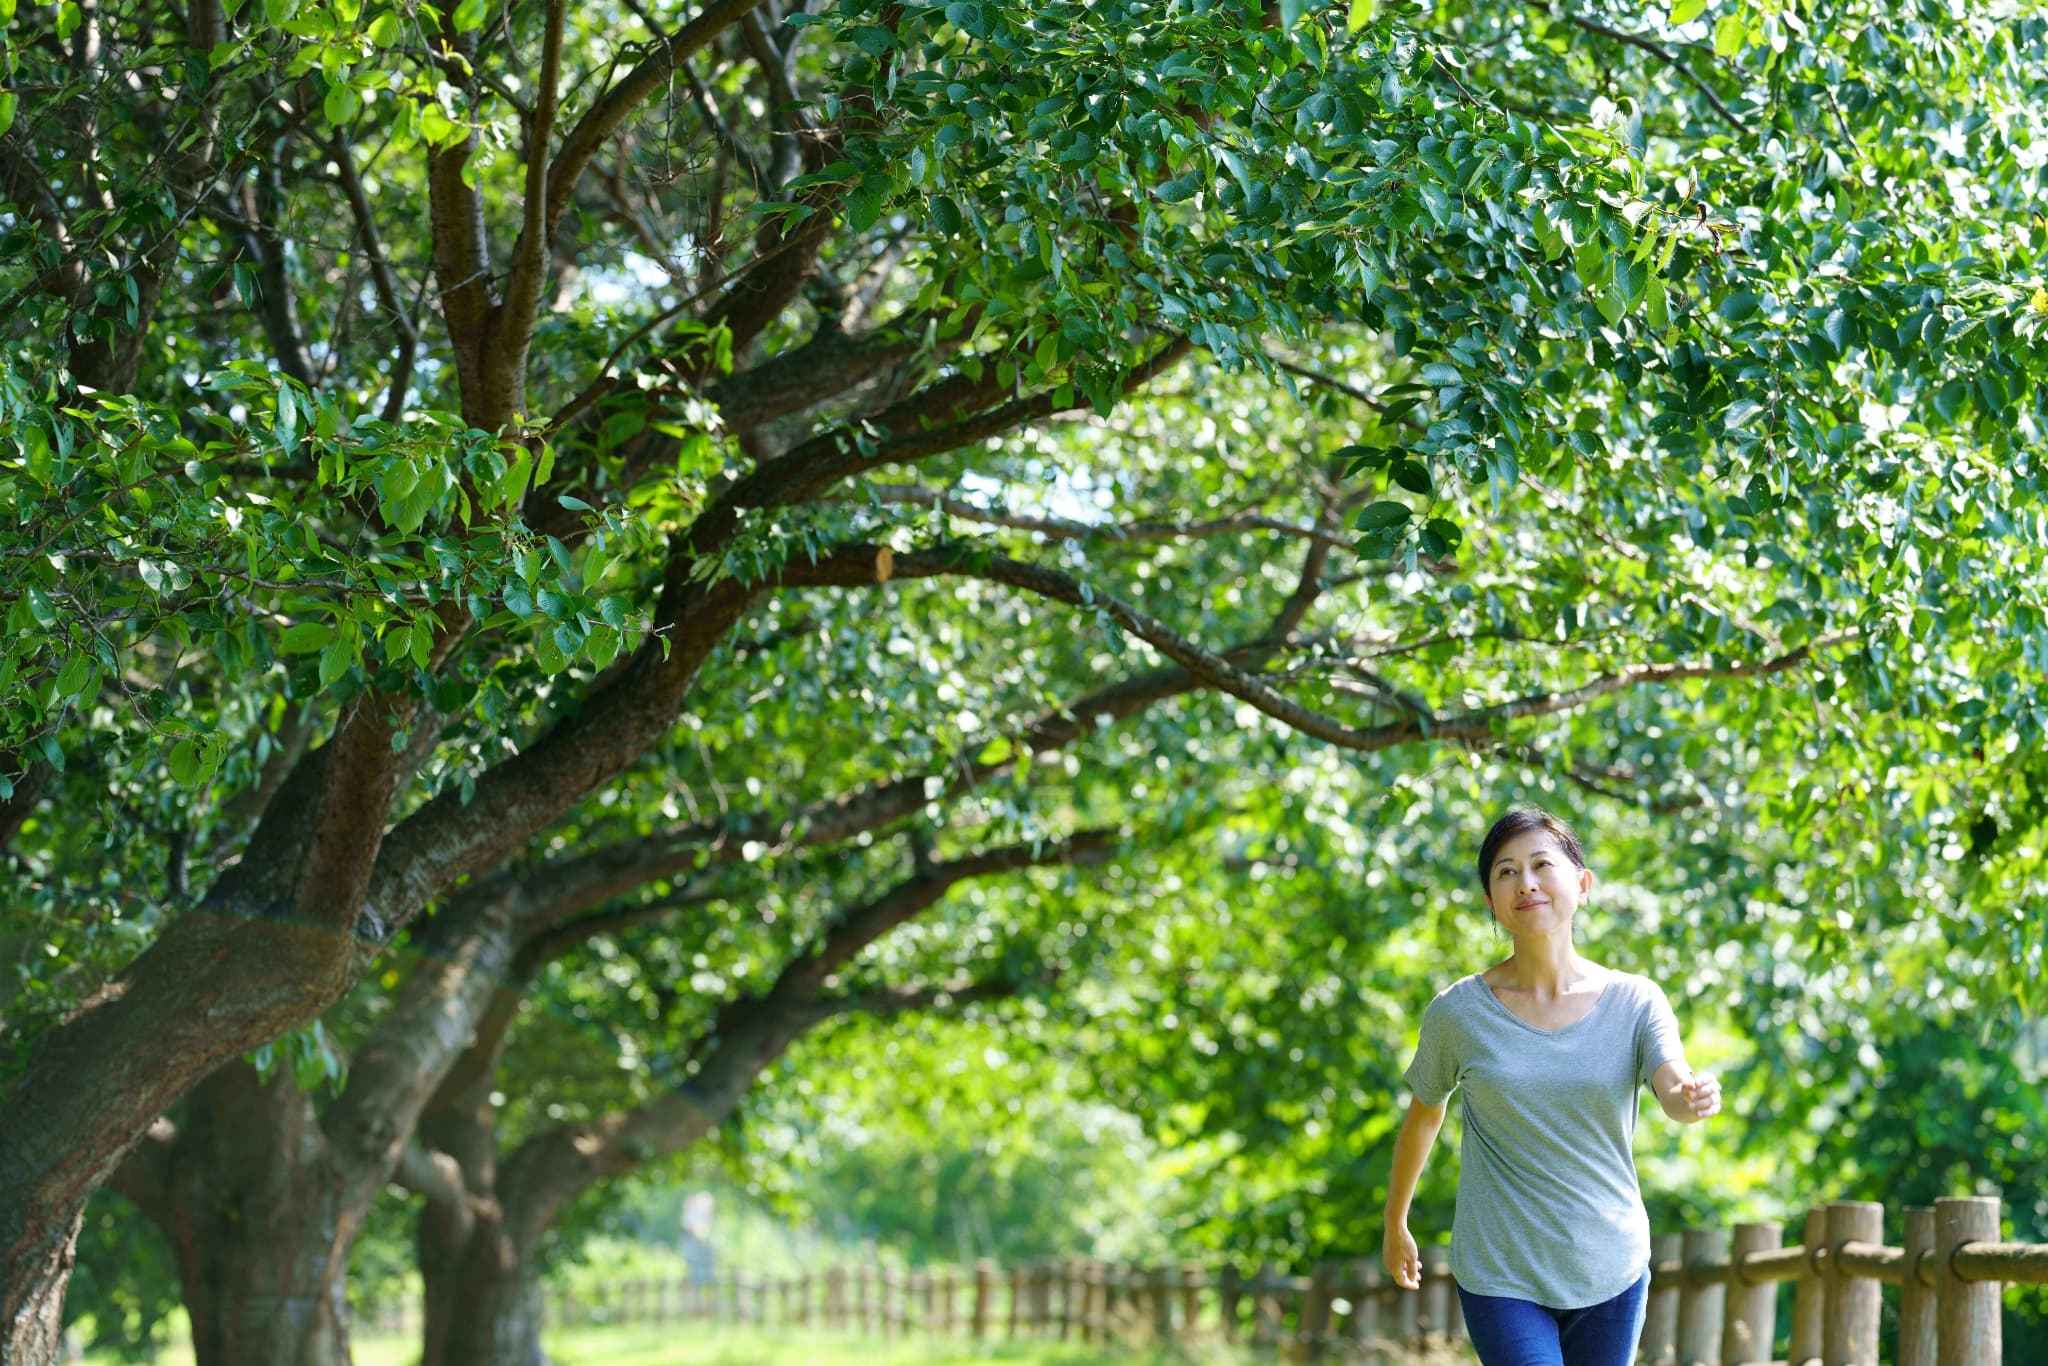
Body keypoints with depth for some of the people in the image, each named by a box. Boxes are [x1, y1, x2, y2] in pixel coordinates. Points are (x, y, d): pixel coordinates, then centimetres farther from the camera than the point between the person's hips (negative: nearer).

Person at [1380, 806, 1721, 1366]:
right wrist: (1395, 1225, 20)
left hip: (1611, 1272, 2)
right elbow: (1423, 1116, 10)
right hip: (1501, 1275, -2)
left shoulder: (1636, 1002, -4)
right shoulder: (1458, 1011, -5)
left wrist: (1696, 1098, -45)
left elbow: (1674, 1091, -21)